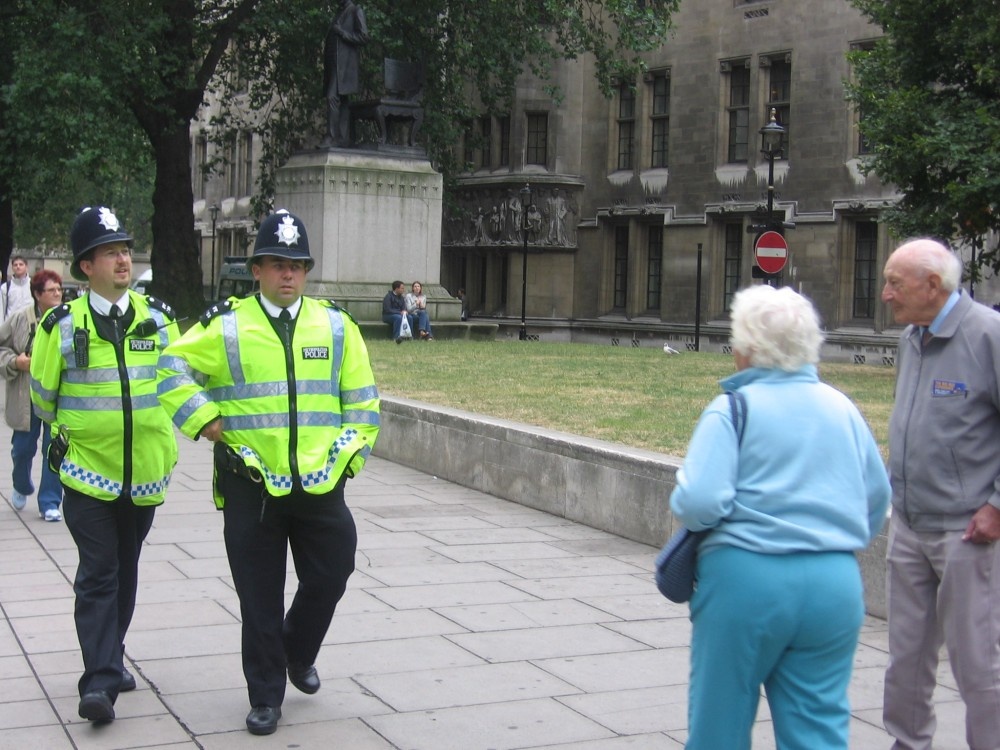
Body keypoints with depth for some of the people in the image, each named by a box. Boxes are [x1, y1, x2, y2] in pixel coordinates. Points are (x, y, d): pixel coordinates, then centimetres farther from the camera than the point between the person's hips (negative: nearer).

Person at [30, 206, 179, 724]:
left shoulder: (158, 318, 1)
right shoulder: (62, 325, -8)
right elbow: (43, 398, 5)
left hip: (144, 472, 3)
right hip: (87, 471, -3)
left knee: (125, 573, 15)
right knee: (97, 576, -7)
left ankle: (109, 659, 30)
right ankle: (100, 681, -7)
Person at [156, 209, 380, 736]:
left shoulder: (336, 325, 6)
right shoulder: (225, 325, -1)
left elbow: (361, 398, 10)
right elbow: (173, 369, 3)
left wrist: (349, 454, 3)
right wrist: (205, 420, -6)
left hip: (320, 484, 2)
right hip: (251, 485, -2)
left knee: (328, 578, 7)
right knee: (260, 597, 5)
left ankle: (298, 654, 37)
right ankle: (265, 696, 18)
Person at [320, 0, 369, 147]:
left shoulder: (356, 12, 1)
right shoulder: (339, 13, 24)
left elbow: (363, 37, -8)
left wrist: (341, 33, -12)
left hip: (345, 62, -8)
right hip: (334, 63, 8)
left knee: (333, 97, -18)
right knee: (341, 101, 4)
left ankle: (332, 137, -20)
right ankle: (343, 138, 2)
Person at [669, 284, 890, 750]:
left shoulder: (734, 408, -8)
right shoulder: (842, 408, 8)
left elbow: (698, 502, -18)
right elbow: (877, 498, 16)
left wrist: (684, 506, 3)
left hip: (746, 576, -4)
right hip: (835, 584, 4)